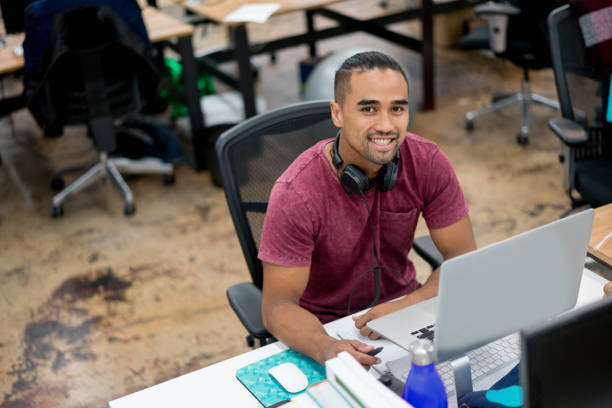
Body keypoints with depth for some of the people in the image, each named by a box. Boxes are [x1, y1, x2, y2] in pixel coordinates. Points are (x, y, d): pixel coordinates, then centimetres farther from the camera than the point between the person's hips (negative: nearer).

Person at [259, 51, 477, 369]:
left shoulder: (427, 162, -14)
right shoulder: (297, 193, -25)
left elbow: (464, 260, -9)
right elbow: (278, 306, -22)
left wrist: (408, 306, -27)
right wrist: (325, 349, -43)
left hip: (400, 302, 4)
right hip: (326, 328, -3)